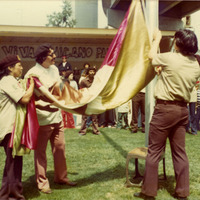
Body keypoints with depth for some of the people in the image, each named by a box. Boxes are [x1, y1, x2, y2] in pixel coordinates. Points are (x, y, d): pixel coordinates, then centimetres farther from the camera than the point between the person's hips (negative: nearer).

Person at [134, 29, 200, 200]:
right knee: (179, 151, 12)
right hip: (183, 109, 6)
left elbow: (151, 55, 5)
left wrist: (157, 38, 21)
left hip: (165, 108, -6)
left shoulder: (170, 58, -14)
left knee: (154, 151, 3)